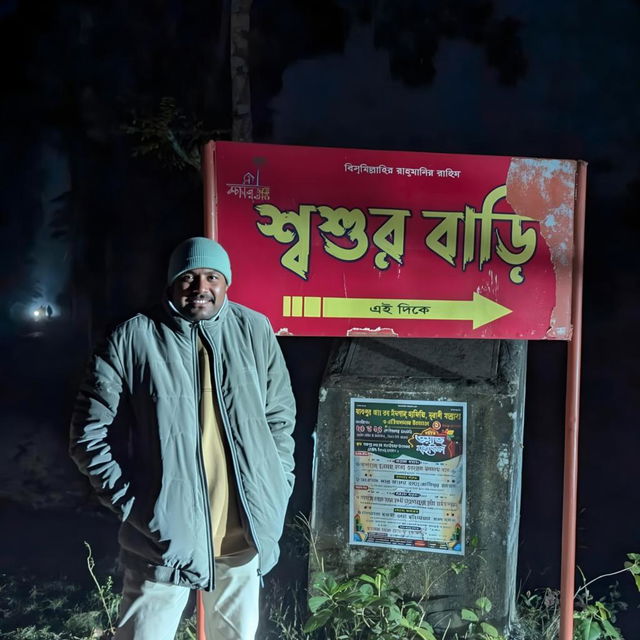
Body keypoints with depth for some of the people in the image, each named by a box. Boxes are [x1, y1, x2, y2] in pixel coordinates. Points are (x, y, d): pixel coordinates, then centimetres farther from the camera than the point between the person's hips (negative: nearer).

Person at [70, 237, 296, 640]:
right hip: (164, 531, -3)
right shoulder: (132, 340, -9)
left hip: (244, 531, 3)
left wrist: (277, 490, 4)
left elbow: (281, 415, 8)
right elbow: (90, 433, -5)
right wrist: (131, 501, -8)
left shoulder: (254, 330, 0)